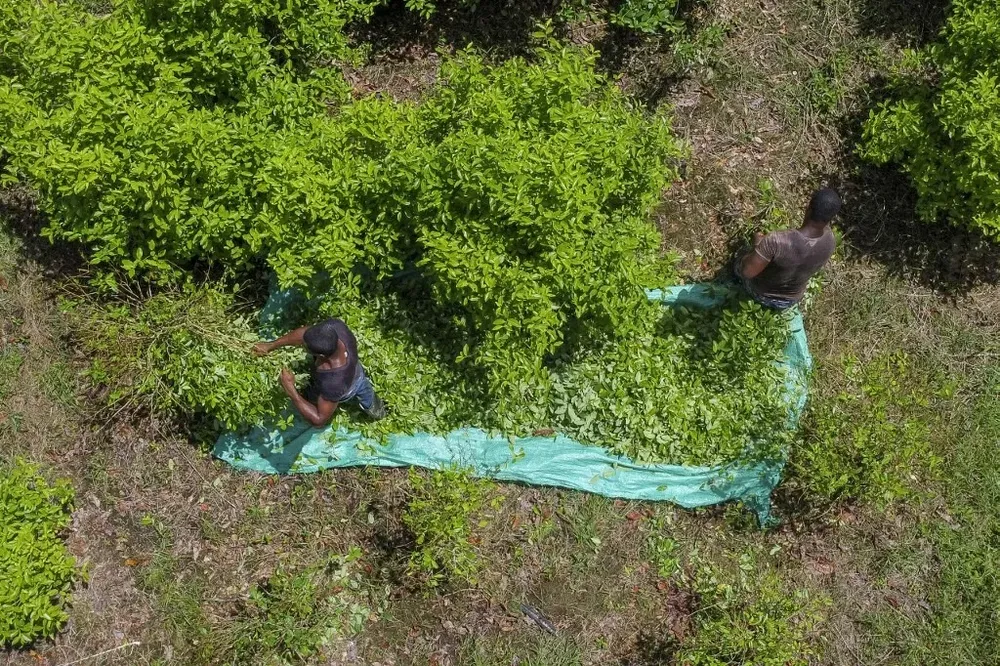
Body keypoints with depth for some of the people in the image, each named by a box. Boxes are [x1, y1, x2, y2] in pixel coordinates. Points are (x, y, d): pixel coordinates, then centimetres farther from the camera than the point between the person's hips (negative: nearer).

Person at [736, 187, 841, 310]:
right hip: (791, 300, 3)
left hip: (759, 293, -3)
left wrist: (757, 244, -17)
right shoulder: (830, 241, -26)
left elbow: (747, 272, -32)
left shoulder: (776, 241, -43)